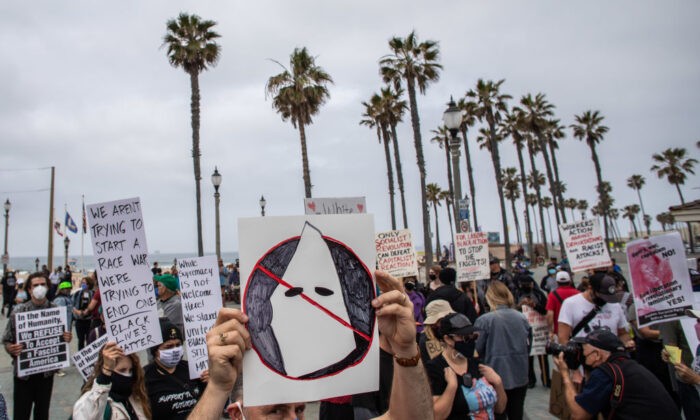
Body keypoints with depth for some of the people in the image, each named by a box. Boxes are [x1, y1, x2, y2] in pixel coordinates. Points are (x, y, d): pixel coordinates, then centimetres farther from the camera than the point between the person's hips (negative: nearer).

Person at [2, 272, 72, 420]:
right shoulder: (18, 311, -5)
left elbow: (63, 337, 8)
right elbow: (6, 341, -1)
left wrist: (67, 338, -14)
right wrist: (12, 349, -22)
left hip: (47, 372, 1)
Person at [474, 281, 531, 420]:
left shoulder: (484, 320, -15)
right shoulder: (522, 318, -3)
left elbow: (477, 351, -8)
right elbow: (528, 346, 8)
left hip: (496, 378, -3)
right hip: (520, 377, 4)